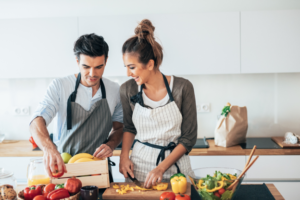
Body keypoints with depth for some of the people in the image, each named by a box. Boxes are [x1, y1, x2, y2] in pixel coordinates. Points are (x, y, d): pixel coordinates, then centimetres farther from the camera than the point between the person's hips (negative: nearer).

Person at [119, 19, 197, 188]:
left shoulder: (182, 87, -12)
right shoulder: (128, 90, -5)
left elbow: (189, 137, -9)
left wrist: (161, 168, -16)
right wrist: (124, 155, -4)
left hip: (175, 164, -1)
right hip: (139, 166, 2)